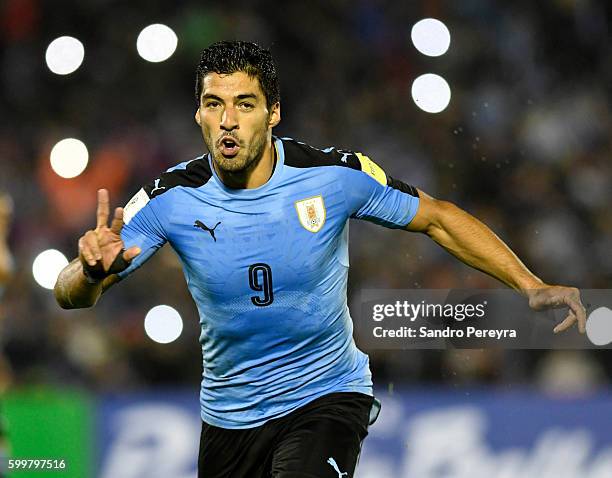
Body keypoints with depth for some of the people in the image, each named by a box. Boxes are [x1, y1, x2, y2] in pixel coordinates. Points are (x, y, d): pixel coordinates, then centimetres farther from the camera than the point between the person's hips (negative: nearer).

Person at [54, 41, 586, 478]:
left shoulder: (335, 175, -15)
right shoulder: (172, 200, -13)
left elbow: (437, 218, 0)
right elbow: (70, 295, -12)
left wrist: (531, 286, -9)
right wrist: (92, 269, -37)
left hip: (326, 396, -2)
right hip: (229, 416, 3)